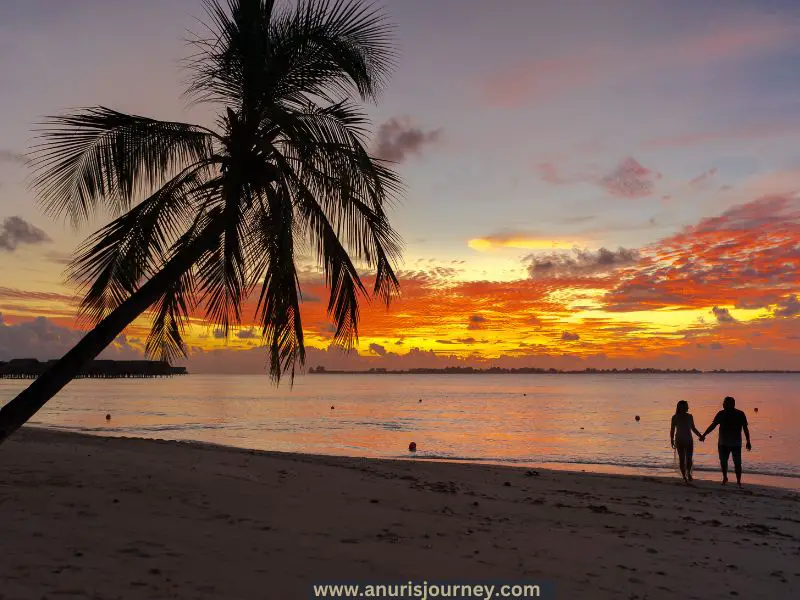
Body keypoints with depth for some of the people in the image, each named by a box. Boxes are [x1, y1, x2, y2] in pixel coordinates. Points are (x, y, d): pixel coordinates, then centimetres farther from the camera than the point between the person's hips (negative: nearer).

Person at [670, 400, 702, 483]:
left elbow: (693, 428, 15)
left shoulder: (689, 417, 5)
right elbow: (672, 430, -3)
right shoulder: (675, 417, -4)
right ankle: (684, 476, 8)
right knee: (682, 459, -2)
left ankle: (688, 473, 25)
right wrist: (672, 440, -11)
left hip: (689, 440, 3)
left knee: (689, 459, 0)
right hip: (679, 441, -3)